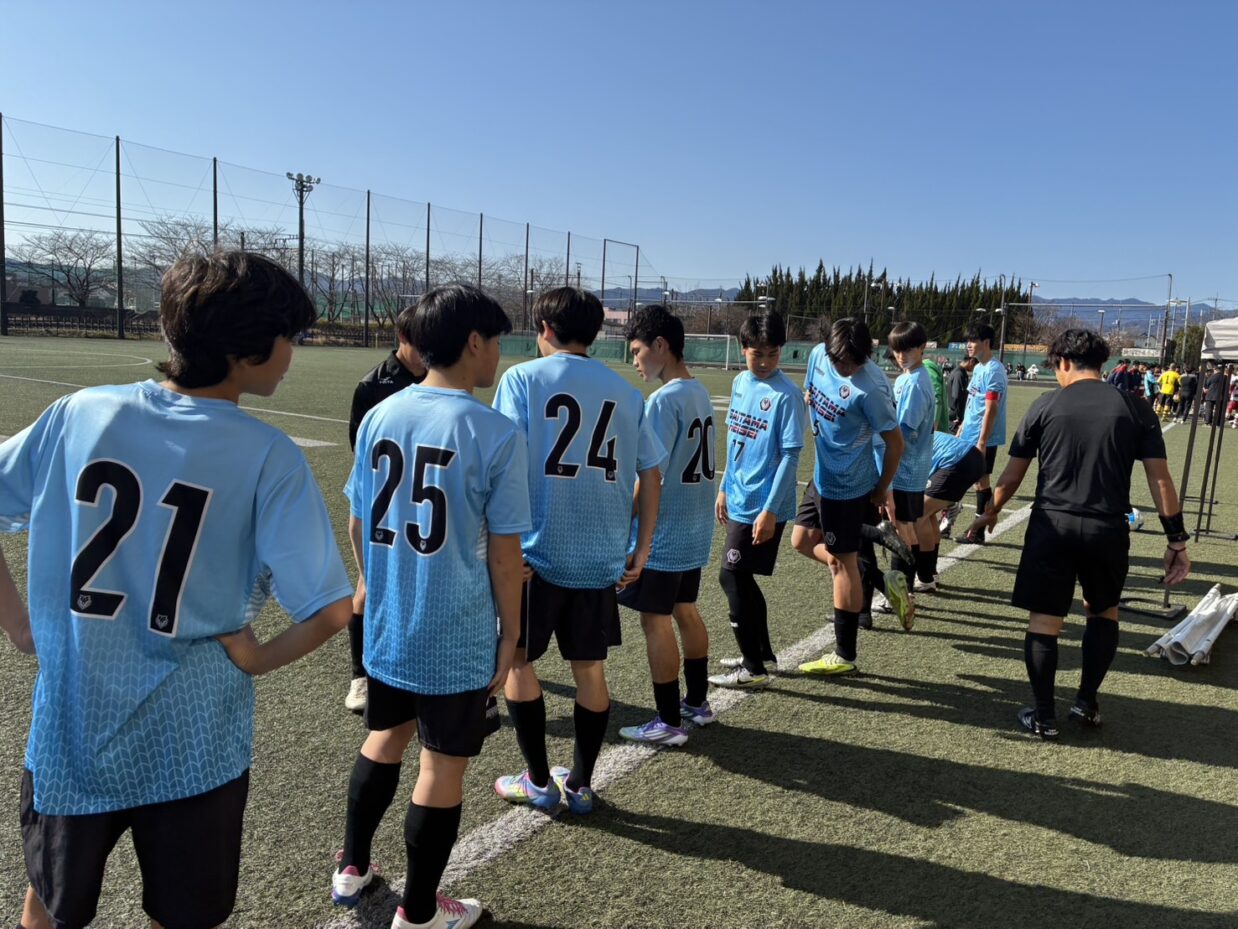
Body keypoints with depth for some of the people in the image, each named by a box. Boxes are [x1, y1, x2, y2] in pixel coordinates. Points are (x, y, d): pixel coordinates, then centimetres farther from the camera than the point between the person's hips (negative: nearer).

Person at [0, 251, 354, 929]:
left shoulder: (79, 413, -6)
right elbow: (331, 609, -19)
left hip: (71, 732, 3)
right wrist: (257, 659, -3)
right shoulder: (269, 457, -16)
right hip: (193, 747, -2)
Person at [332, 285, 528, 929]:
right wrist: (509, 635, -2)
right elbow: (504, 551, -13)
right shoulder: (496, 433, -16)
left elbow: (357, 525, 6)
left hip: (386, 624, 6)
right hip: (458, 635, -5)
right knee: (444, 766, 11)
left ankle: (351, 869, 43)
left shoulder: (378, 417, -1)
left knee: (385, 737, 26)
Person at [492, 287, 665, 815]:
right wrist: (641, 550, 14)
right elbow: (651, 476, 8)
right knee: (589, 669, 15)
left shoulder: (523, 379, -3)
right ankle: (580, 785, 27)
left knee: (516, 660, 15)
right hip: (602, 557, 4)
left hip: (539, 553, -4)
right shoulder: (625, 392, 8)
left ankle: (538, 782, 23)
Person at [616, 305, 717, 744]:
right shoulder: (701, 394, 8)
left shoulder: (664, 400, -19)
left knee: (656, 621, 2)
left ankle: (669, 723, 11)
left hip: (663, 534, -9)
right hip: (696, 531, 9)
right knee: (686, 612, 19)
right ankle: (697, 702, 32)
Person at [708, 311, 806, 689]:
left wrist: (770, 510, -19)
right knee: (743, 578, 15)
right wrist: (725, 488, 18)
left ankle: (753, 669, 7)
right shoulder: (740, 383, 7)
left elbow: (790, 456, -17)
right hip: (739, 501, 8)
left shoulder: (787, 394, -15)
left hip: (763, 507, -8)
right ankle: (764, 654, 31)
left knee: (732, 576, -5)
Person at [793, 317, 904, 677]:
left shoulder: (870, 388, -26)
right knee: (803, 541, 18)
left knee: (842, 563, 2)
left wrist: (881, 490, -4)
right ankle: (876, 579, 26)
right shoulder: (818, 355, -4)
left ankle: (844, 656, 15)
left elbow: (895, 442, -16)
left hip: (847, 486, -8)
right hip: (822, 475, 8)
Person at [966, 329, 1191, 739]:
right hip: (1107, 529, 2)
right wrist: (1177, 540, 5)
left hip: (1052, 525, -1)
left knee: (1044, 619, 7)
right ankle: (1086, 702, 26)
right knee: (1103, 612, 24)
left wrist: (989, 514, 20)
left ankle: (1043, 715, 13)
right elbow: (1160, 479, -2)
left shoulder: (1045, 405, 0)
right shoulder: (1135, 409, 2)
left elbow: (1012, 475, 4)